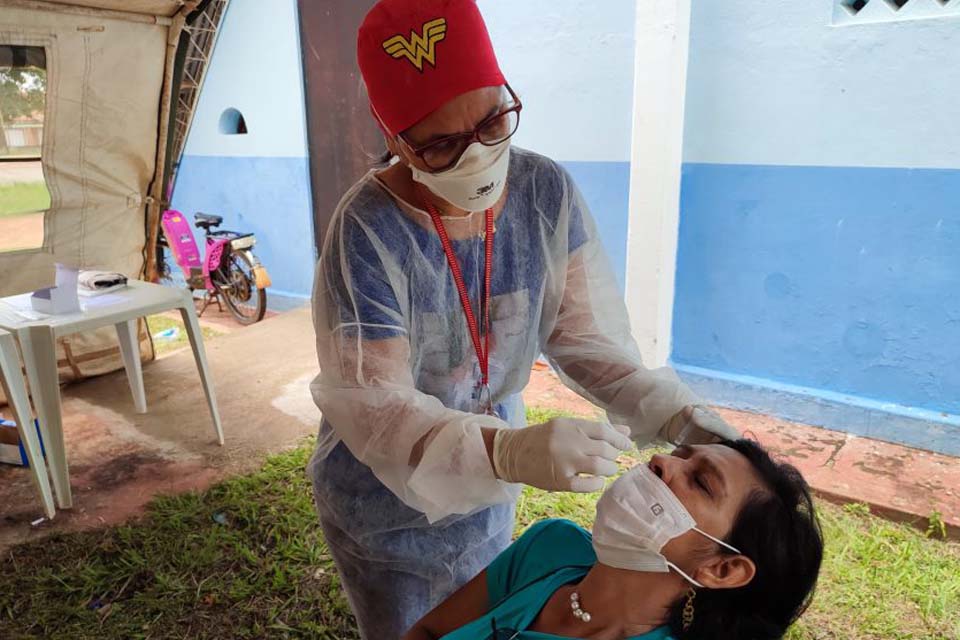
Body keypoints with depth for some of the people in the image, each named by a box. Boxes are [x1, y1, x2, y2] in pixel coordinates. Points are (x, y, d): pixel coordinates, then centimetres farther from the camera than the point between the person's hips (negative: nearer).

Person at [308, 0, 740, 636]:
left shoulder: (547, 191, -16)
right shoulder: (369, 232, -29)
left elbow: (588, 334, -10)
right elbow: (371, 407, -32)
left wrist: (675, 412, -25)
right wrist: (509, 452, -48)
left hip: (489, 487, 4)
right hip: (386, 498, -3)